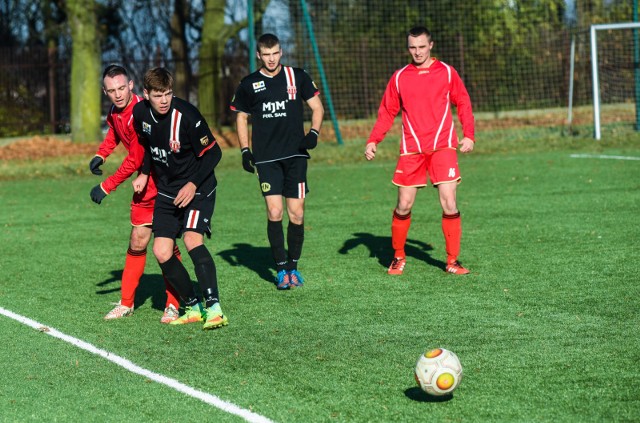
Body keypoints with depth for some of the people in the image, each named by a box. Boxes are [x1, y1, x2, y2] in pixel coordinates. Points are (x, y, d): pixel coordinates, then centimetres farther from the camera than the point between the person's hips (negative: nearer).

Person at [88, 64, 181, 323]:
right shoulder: (115, 112, 1)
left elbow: (134, 161, -22)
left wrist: (105, 187, -14)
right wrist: (101, 154, 12)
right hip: (145, 185, 8)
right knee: (137, 243, 11)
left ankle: (173, 306, 0)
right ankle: (126, 304, 18)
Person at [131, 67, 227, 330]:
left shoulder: (186, 115, -23)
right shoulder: (141, 113, -5)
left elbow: (213, 152, -16)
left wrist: (193, 184, -23)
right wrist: (144, 174, 13)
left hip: (197, 189, -6)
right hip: (166, 190, 6)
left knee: (192, 239, -26)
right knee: (161, 252, -1)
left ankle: (213, 308, -27)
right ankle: (193, 308, 13)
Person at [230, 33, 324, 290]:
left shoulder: (297, 77, 4)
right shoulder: (249, 84, 5)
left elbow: (317, 107, 10)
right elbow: (241, 117, 16)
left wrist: (314, 133, -7)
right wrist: (245, 150, 6)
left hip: (295, 154, 0)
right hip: (266, 158, 0)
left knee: (296, 214, -1)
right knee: (274, 212, -10)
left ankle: (293, 266, 15)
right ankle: (281, 269, -1)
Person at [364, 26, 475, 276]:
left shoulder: (447, 73, 5)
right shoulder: (399, 77, 8)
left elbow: (463, 103, 9)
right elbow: (387, 112, 11)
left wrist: (468, 135, -3)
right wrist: (373, 140, 0)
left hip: (442, 147, -1)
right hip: (411, 150, 1)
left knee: (449, 204, -9)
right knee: (403, 205, 1)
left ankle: (452, 260, 2)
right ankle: (398, 257, 20)